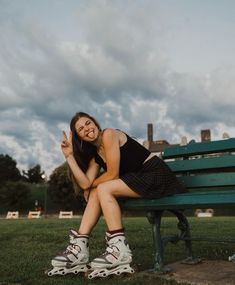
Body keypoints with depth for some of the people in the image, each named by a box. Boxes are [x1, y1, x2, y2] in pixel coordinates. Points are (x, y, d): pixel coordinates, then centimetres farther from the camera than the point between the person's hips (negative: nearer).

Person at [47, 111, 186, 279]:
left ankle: (120, 251, -19)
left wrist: (92, 185, 4)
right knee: (96, 193, -1)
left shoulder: (109, 135, -10)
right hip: (141, 179, 8)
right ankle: (80, 248, -1)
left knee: (103, 189, -19)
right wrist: (69, 156, -2)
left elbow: (112, 174, -13)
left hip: (158, 176, -8)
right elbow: (85, 183, -4)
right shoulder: (95, 154, 13)